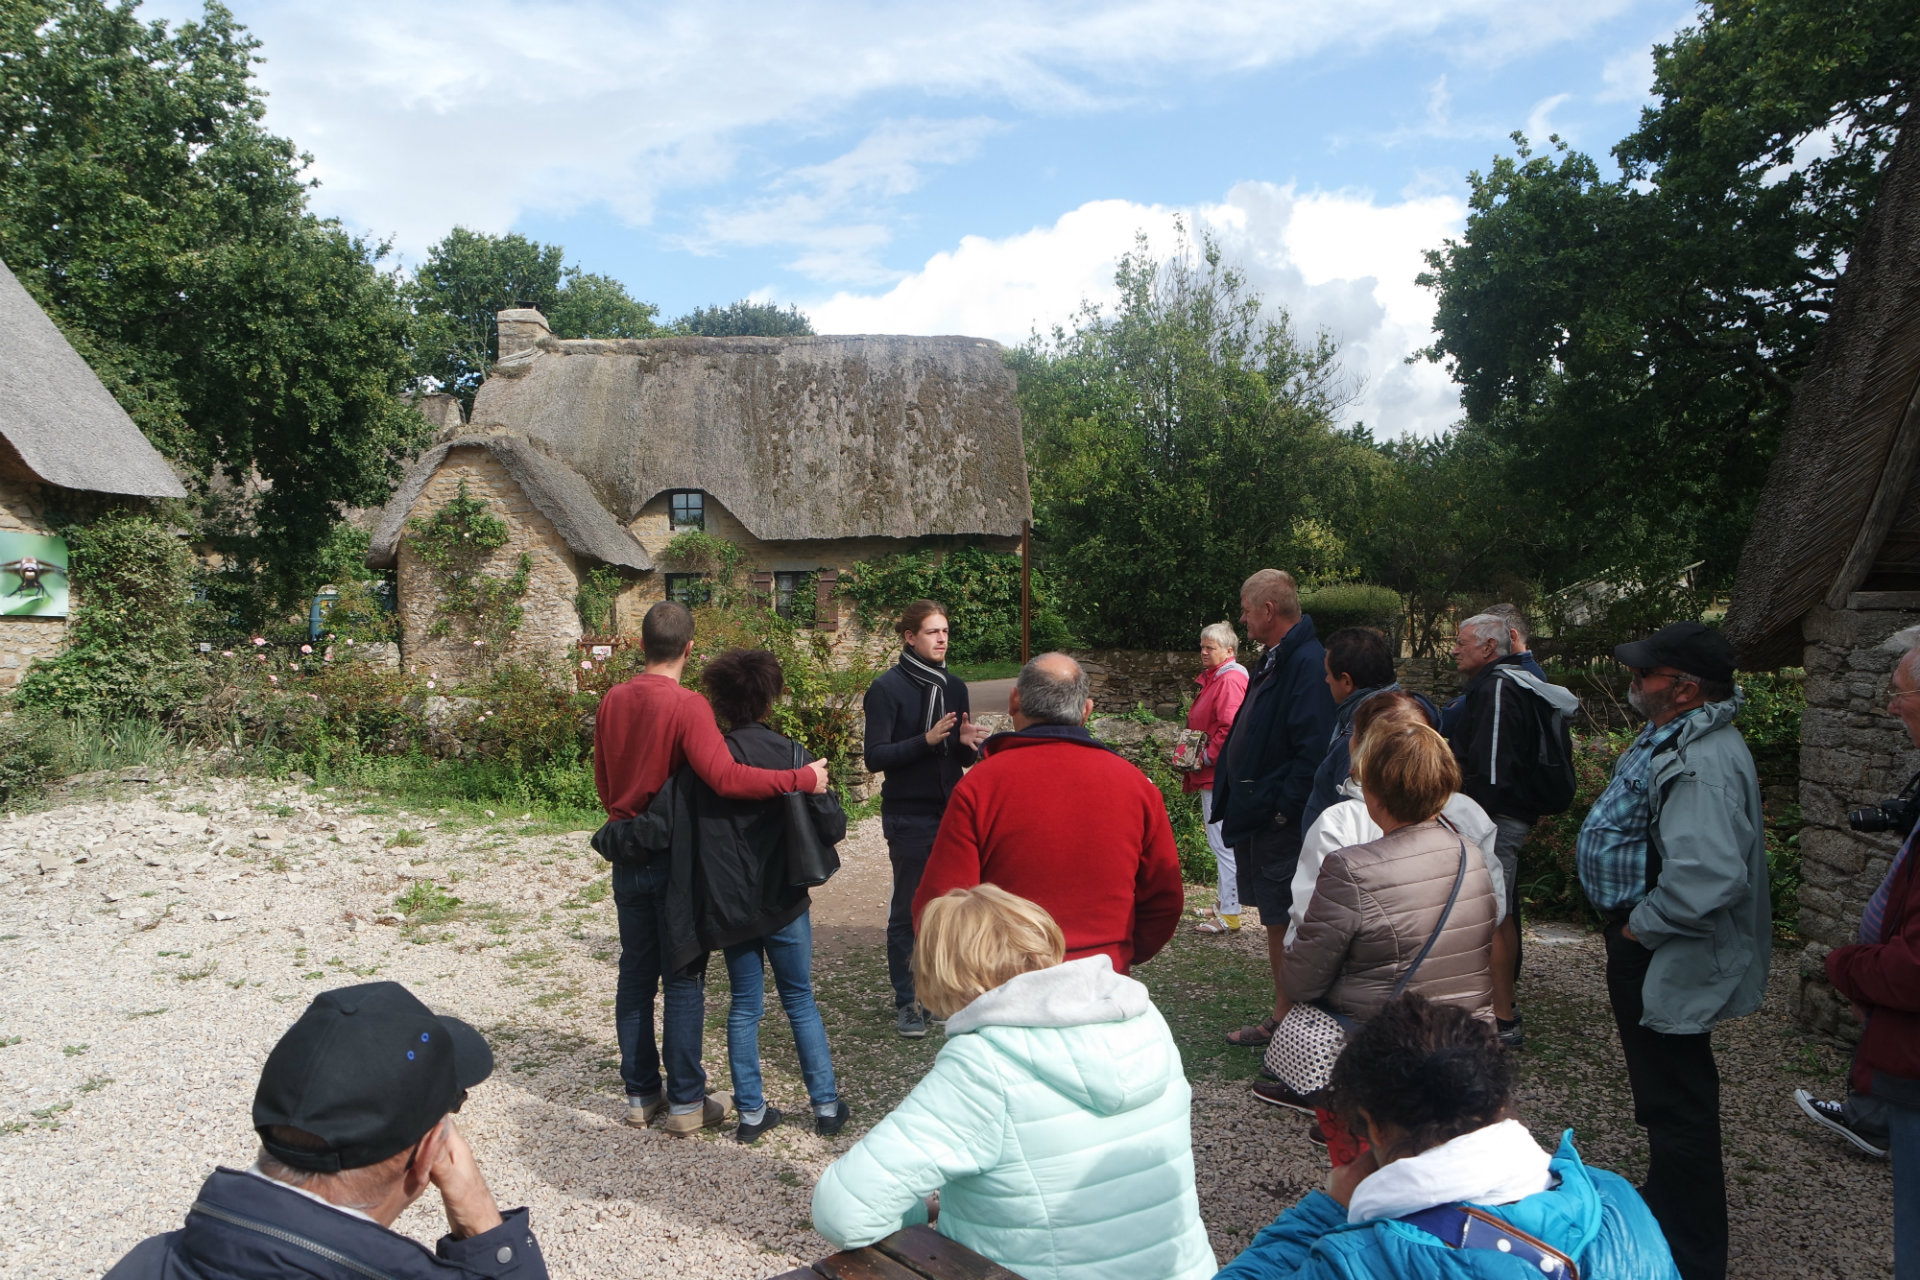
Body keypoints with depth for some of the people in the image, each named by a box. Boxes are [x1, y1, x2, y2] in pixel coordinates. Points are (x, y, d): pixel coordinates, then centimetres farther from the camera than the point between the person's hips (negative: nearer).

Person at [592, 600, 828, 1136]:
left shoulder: (612, 701, 2)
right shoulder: (687, 705, -18)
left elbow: (602, 783, 12)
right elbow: (725, 776, -31)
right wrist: (802, 779, -26)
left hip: (627, 856, 6)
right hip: (675, 857, -6)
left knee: (636, 973, 14)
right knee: (683, 980, 4)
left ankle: (641, 1094, 23)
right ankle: (686, 1102, 10)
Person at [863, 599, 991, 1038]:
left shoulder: (954, 687, 10)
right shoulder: (888, 687, -7)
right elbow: (875, 757, -13)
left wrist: (968, 743, -8)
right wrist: (926, 740, -24)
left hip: (952, 813, 5)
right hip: (909, 817, -5)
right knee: (907, 911, 3)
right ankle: (906, 1001, 14)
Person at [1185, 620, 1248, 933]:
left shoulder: (1230, 680, -15)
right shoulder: (1215, 678, 19)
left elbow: (1230, 729, -24)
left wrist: (1206, 758, -17)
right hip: (1212, 777, 11)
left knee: (1223, 844, -7)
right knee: (1221, 843, 16)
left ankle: (1229, 915, -3)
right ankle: (1223, 904, 26)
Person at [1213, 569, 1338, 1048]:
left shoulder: (1307, 663, -18)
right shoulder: (1273, 662, 15)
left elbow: (1313, 749, -26)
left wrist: (1282, 807, -22)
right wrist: (1236, 803, 15)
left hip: (1282, 824, -10)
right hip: (1256, 819, 10)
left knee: (1283, 923, -1)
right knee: (1275, 919, 17)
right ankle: (1282, 1016, 28)